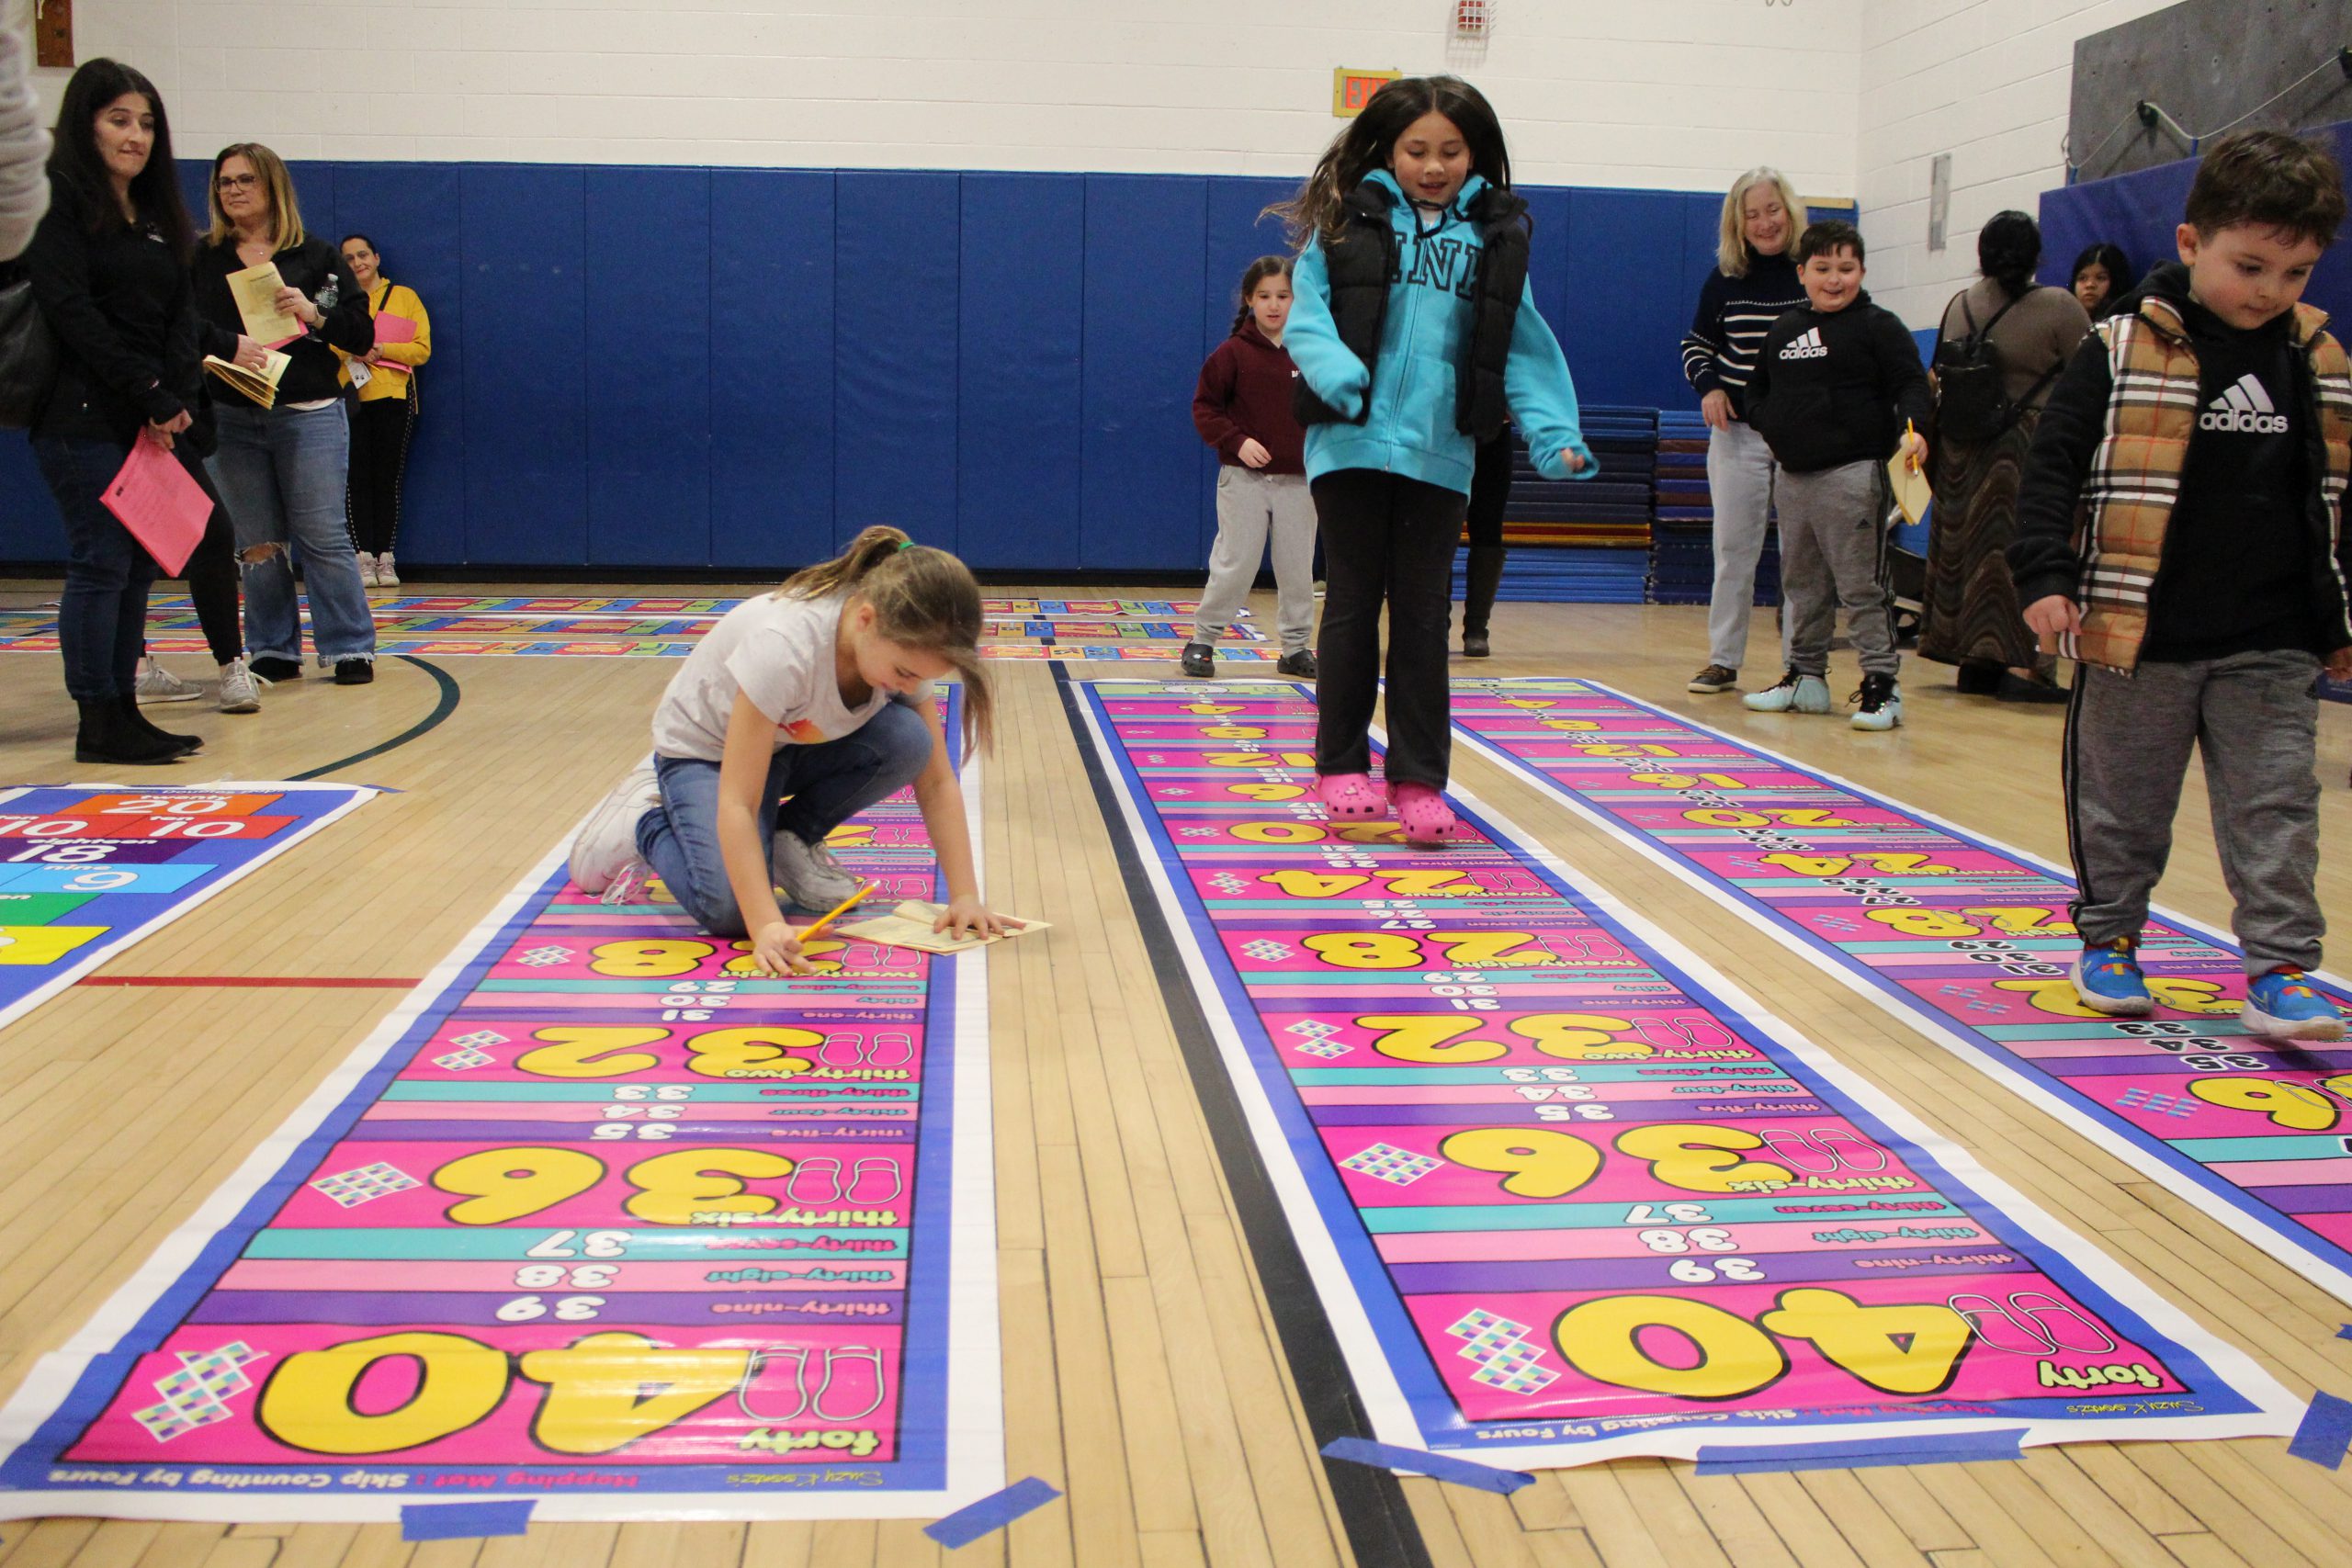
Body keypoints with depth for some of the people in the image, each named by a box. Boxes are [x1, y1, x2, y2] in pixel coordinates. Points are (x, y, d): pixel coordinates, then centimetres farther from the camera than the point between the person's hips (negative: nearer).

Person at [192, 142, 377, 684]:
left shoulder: (316, 256, 6)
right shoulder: (202, 259, 9)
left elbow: (361, 334, 4)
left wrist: (314, 314, -13)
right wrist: (228, 346, -20)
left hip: (309, 415, -2)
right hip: (230, 420, 2)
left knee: (323, 537, -3)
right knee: (256, 543, 6)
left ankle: (350, 648, 3)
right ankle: (274, 651, 13)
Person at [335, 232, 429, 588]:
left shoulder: (405, 297, 11)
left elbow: (422, 349, 1)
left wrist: (381, 349, -11)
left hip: (394, 397, -1)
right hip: (351, 398, 1)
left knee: (389, 479, -1)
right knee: (357, 479, -5)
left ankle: (385, 558, 2)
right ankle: (364, 557, -3)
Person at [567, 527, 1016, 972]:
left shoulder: (905, 649, -21)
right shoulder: (783, 647, -39)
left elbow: (937, 781, -14)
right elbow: (736, 805, -39)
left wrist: (964, 896, -23)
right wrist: (766, 924, -47)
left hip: (794, 743, 5)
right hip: (702, 751, -5)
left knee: (907, 739, -25)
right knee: (728, 909, -28)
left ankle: (793, 841, 0)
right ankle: (647, 823, 5)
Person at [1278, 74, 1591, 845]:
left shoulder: (1495, 236, 8)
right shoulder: (1348, 221, 3)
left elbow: (1523, 347, 6)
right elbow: (1307, 317, -3)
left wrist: (1553, 431, -7)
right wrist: (1336, 372, -24)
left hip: (1440, 455, 1)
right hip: (1352, 442, -1)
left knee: (1424, 616, 5)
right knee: (1354, 606, 7)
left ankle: (1418, 780, 10)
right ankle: (1341, 765, 18)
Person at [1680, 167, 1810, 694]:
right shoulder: (1725, 279, 3)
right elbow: (1697, 342, 14)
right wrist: (1708, 386, -5)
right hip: (1738, 432, 2)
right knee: (1733, 549, 4)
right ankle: (1723, 660, 12)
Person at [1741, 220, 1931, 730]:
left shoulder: (1878, 325, -3)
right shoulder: (1784, 331, 15)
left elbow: (1911, 384, -10)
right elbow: (1759, 391, 24)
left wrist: (1912, 429, -28)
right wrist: (1773, 427, 6)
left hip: (1852, 474, -7)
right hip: (1793, 475, 7)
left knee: (1861, 583, -7)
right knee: (1801, 583, 14)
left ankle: (1881, 683, -3)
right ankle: (1805, 676, 26)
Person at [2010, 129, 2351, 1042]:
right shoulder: (2122, 351, -6)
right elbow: (2053, 465, -6)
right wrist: (2048, 578, -16)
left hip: (2274, 647, 3)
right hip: (2138, 639, -2)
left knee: (2276, 809, 2)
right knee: (2123, 804, 10)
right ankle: (2109, 940, 26)